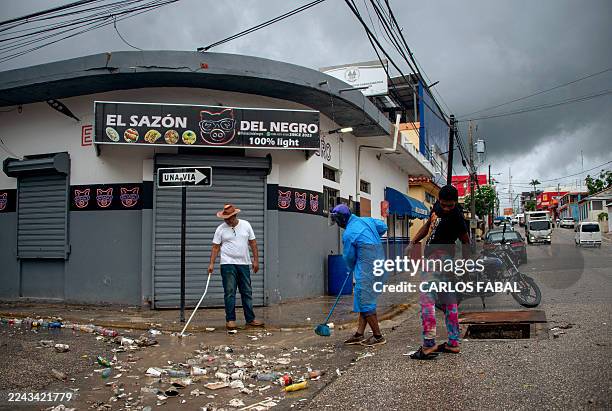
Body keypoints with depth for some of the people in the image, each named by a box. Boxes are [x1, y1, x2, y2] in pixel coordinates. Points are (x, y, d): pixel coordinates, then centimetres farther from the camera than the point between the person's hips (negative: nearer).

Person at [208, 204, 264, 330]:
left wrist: (256, 260, 4)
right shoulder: (221, 229, -1)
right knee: (229, 293, -3)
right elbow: (216, 247, -1)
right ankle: (230, 320, 4)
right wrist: (211, 263, -11)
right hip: (228, 264, -3)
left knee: (247, 292, 8)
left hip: (244, 264, 3)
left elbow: (252, 243, 8)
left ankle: (250, 319, 15)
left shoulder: (245, 225, 4)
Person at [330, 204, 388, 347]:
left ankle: (378, 336, 6)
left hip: (367, 269, -9)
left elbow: (349, 256, -1)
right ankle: (359, 335, 17)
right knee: (365, 301, 13)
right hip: (379, 264, 9)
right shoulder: (367, 220, 8)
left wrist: (351, 269, 20)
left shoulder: (348, 234, -13)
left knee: (365, 302, 0)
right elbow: (383, 227, 22)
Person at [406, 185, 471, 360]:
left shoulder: (456, 217, -16)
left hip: (440, 256, -9)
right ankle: (453, 343, 19)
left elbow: (465, 242, -7)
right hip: (433, 256, 9)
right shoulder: (437, 207, 7)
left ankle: (429, 346, -15)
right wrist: (413, 242, 12)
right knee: (448, 301, 12)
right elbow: (428, 225, 21)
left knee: (426, 299, -14)